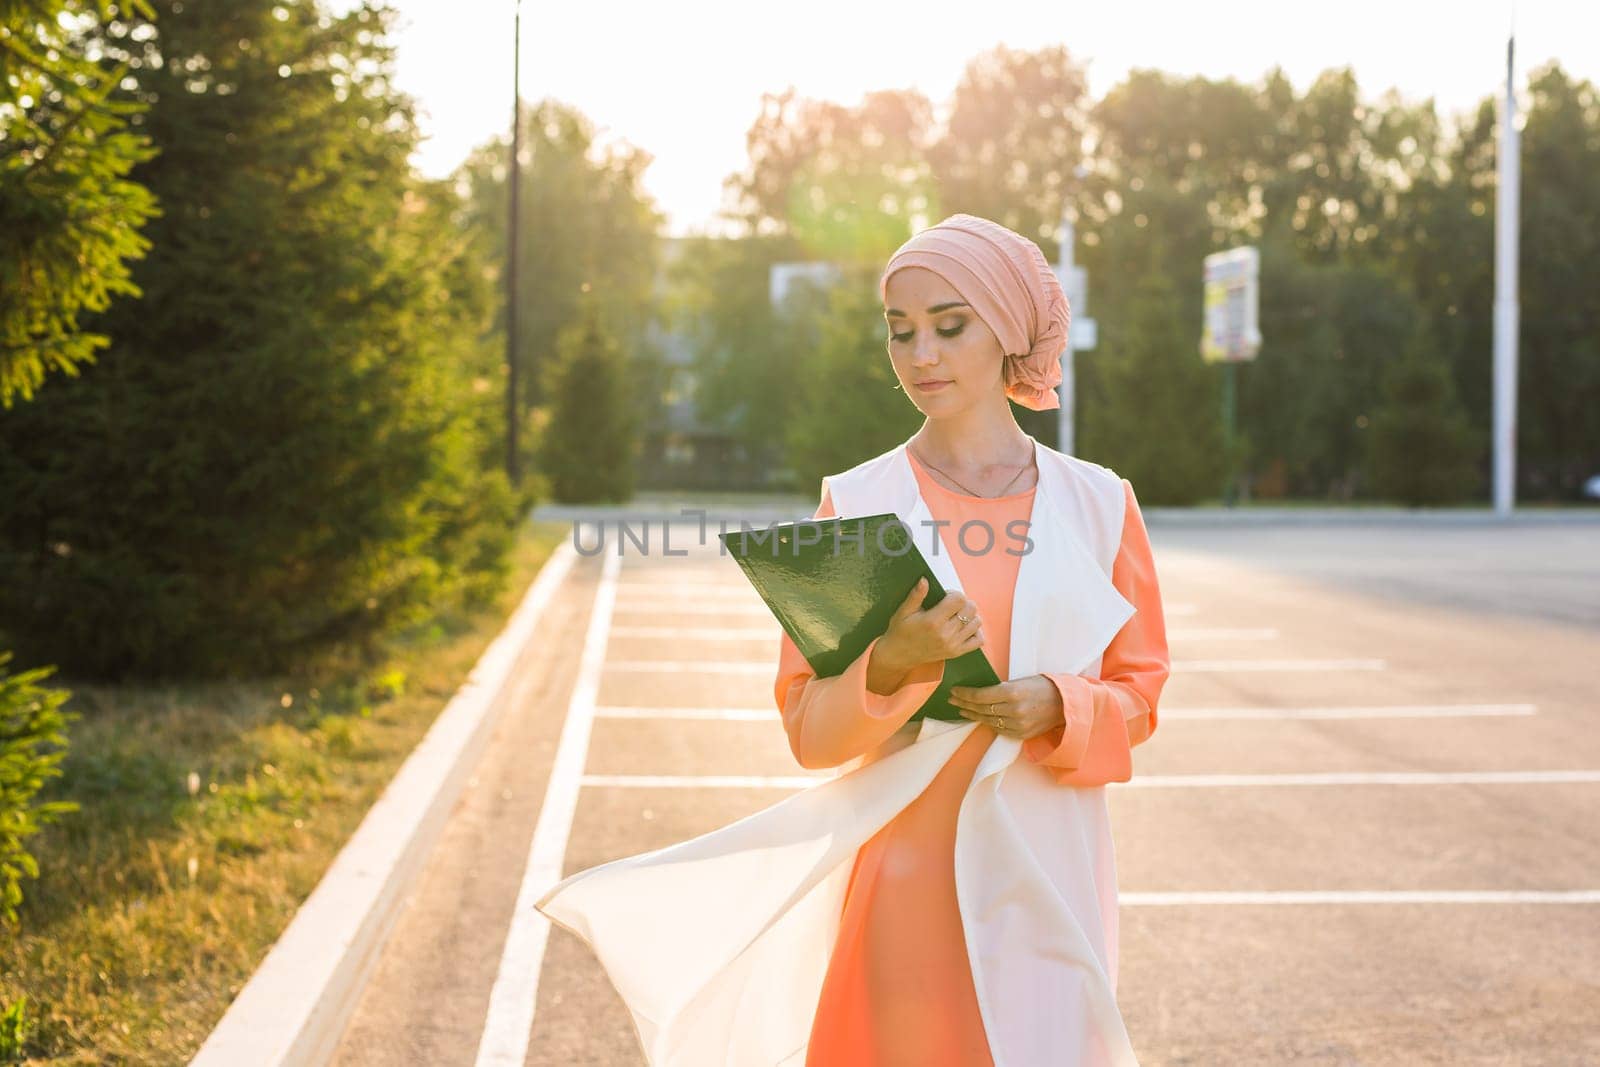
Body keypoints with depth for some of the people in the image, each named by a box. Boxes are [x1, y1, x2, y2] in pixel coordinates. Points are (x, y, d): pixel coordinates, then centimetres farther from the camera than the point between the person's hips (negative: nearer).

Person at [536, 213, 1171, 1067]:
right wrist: (891, 666, -22)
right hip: (910, 865, -1)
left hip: (1049, 870, 2)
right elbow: (809, 728, -2)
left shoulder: (1097, 503, 3)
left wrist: (1057, 707, -13)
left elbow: (1138, 692, 7)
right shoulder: (858, 503, -1)